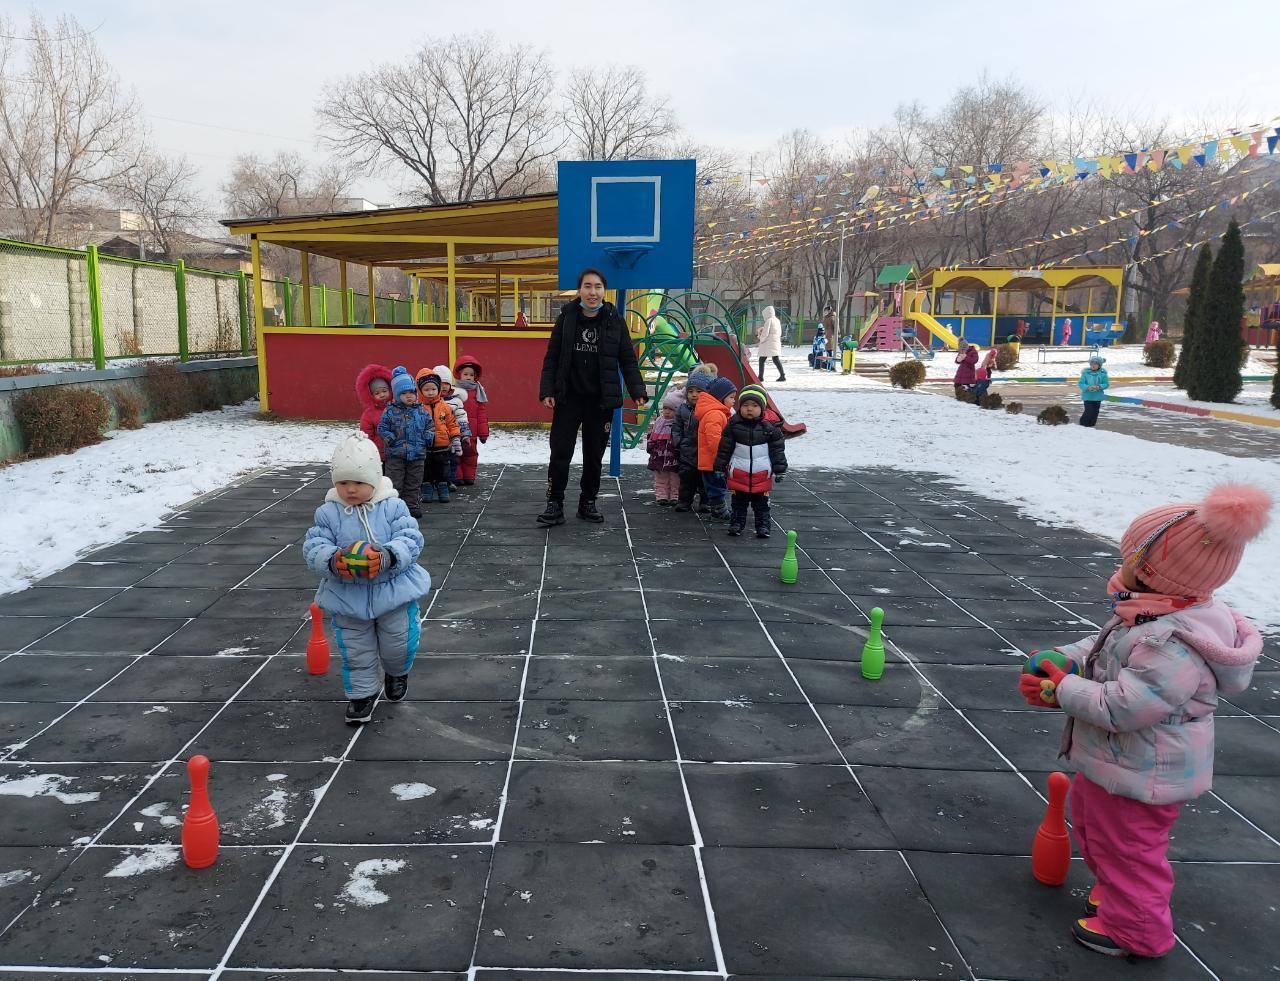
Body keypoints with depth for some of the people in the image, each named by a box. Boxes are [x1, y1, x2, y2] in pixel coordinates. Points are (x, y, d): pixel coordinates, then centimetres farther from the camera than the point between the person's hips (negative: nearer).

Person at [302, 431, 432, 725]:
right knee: (356, 652, 11)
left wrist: (389, 555, -36)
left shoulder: (393, 507, -10)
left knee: (398, 643, 12)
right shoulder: (328, 513, -7)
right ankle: (362, 693, 32)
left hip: (394, 592, -1)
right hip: (347, 598, 1)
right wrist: (332, 560, -34)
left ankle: (397, 672, 45)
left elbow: (411, 540, -15)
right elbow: (313, 548, -11)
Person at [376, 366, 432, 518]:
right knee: (395, 483, 1)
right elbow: (382, 428, -3)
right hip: (396, 454, -3)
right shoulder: (390, 412, -5)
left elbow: (430, 426, 13)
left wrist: (428, 437, -4)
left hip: (417, 455, 3)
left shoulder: (421, 412, 4)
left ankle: (413, 506, 21)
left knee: (414, 483, 11)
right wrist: (390, 438, -17)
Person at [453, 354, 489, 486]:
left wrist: (483, 432, 2)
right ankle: (457, 477, 12)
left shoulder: (478, 392, 4)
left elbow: (482, 414, 4)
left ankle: (469, 476, 19)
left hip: (471, 432, 2)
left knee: (471, 452, 9)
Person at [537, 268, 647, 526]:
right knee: (560, 453, -4)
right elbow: (551, 358, 2)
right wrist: (547, 391, -8)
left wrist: (638, 392, -8)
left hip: (601, 401, 1)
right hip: (568, 398, -1)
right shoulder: (566, 318, 0)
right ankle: (555, 505, 4)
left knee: (594, 455, 10)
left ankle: (588, 503, 24)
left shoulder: (615, 320, 1)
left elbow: (628, 360, 3)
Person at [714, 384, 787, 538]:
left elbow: (777, 449, 2)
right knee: (738, 501, 11)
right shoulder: (733, 425, -4)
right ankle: (736, 523, 23)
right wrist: (720, 467, 2)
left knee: (761, 502, 9)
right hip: (738, 473, 1)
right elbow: (724, 449, 1)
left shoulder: (770, 427, -4)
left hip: (762, 474, 0)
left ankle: (763, 525, 19)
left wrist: (779, 470, 1)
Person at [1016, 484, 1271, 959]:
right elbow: (1101, 648, 7)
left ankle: (1135, 929, 35)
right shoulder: (1156, 612, -5)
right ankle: (1115, 890, 52)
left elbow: (1119, 708, -35)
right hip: (1116, 760, 10)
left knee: (1125, 847, 12)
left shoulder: (1171, 648, -38)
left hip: (1138, 774, -10)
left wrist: (1064, 690, -22)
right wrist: (1062, 660, -9)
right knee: (1091, 823, 29)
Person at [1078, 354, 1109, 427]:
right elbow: (1080, 383, -7)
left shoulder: (1102, 373, -3)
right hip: (1088, 396, -2)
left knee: (1095, 412, 9)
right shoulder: (1086, 372, -8)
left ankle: (1092, 425, 24)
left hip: (1098, 396, 3)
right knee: (1089, 412, -9)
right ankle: (1083, 424, 10)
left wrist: (1099, 387, -21)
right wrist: (1088, 387, -24)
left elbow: (1106, 384, 0)